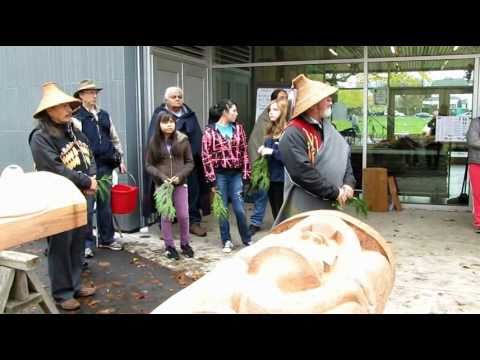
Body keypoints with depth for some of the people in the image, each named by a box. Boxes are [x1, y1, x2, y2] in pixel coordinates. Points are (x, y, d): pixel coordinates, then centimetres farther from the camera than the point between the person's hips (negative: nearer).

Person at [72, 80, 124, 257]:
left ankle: (106, 239, 24)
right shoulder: (76, 117, -5)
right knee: (87, 206, -1)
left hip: (106, 165, 6)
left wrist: (121, 159, 15)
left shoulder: (104, 115, 14)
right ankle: (86, 242, 10)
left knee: (106, 204, 13)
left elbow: (115, 138, 19)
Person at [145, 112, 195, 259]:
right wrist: (162, 176, -14)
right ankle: (169, 246, 21)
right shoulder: (153, 142, -2)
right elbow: (149, 165, 1)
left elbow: (190, 162, 1)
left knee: (183, 216, 5)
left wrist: (180, 176, -14)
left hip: (180, 184, 0)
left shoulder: (182, 140, -2)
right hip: (162, 185, 0)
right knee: (166, 217, 6)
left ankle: (185, 244, 26)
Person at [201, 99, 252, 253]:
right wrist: (212, 180, -9)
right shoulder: (210, 131, -6)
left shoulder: (238, 129, 5)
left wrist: (246, 174, 2)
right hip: (220, 175, -2)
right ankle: (226, 241, 21)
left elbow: (244, 152, 7)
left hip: (236, 174, 2)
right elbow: (206, 156, -7)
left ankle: (247, 239, 19)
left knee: (239, 209, 1)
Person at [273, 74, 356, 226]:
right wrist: (334, 192, -18)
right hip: (305, 209, -8)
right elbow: (302, 172, -25)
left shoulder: (327, 127, 12)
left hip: (331, 205, 9)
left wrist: (349, 183, -1)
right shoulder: (294, 133, -18)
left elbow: (344, 154, 17)